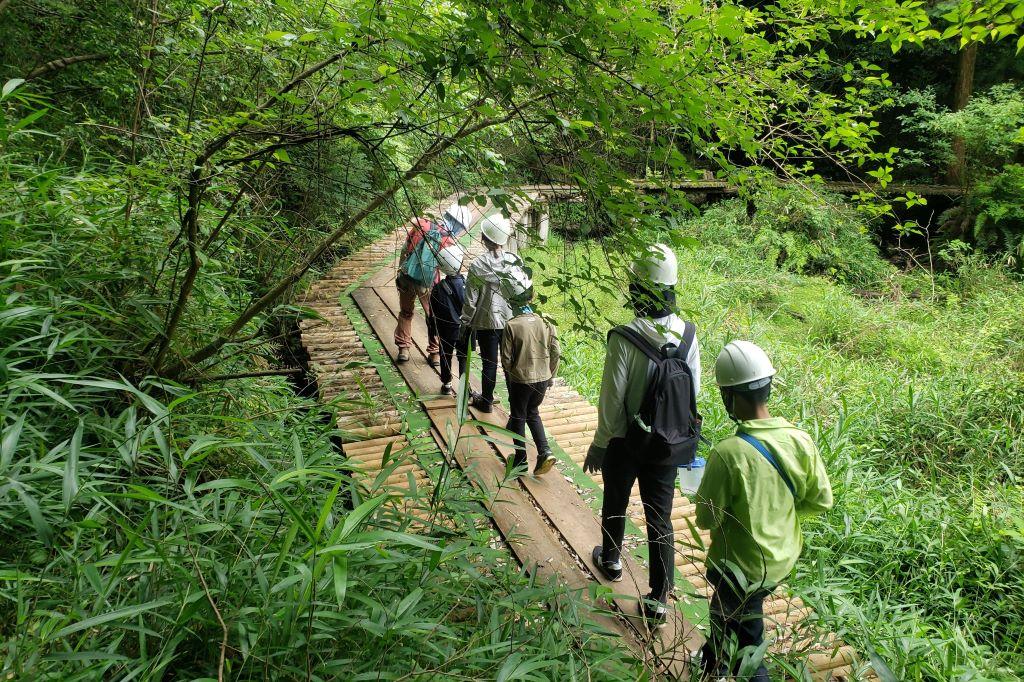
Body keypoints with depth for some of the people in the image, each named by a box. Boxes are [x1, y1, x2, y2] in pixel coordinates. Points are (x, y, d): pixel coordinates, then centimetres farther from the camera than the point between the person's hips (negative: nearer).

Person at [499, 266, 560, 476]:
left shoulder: (511, 326, -18)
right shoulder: (545, 323, -6)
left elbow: (506, 358, -13)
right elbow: (556, 352, -2)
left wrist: (508, 377, 6)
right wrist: (550, 376, 11)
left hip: (520, 380, -4)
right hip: (542, 379, 4)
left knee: (518, 418, 16)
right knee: (533, 413, 24)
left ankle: (520, 460, 26)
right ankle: (544, 451, 10)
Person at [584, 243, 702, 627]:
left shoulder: (624, 339, -24)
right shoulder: (688, 334, -10)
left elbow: (612, 399, -17)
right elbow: (694, 392, 1)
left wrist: (599, 444, -4)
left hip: (625, 441, -3)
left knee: (615, 503, 23)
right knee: (660, 517, 12)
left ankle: (611, 561, 47)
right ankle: (659, 600, 18)